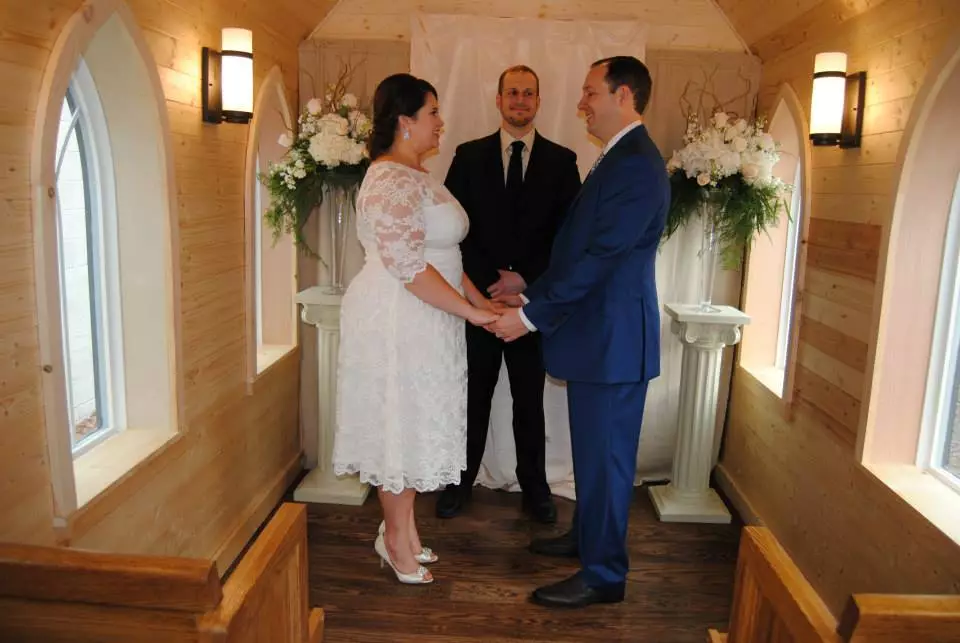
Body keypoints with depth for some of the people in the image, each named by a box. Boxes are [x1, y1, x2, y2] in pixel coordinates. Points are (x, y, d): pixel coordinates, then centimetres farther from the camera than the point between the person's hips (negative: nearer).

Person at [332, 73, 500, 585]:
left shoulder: (416, 176, 14)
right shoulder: (391, 182, -18)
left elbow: (440, 254, 17)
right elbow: (408, 265, -25)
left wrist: (480, 299, 10)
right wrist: (471, 312, -19)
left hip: (421, 322, 10)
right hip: (396, 323, -10)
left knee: (412, 425, 16)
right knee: (399, 425, 3)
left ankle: (399, 530, 31)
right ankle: (397, 539, 21)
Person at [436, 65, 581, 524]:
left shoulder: (561, 160, 3)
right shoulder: (469, 156, 4)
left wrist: (525, 278, -12)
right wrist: (490, 282, -11)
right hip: (479, 295, 0)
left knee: (530, 400, 12)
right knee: (473, 395, 10)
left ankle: (534, 485, 26)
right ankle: (462, 481, 25)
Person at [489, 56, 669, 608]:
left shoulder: (636, 165, -17)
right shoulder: (621, 159, 15)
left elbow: (600, 256, -23)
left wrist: (532, 315, -19)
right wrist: (533, 290, 12)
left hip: (614, 337, -10)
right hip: (598, 332, 10)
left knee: (605, 455, 1)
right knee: (593, 450, 21)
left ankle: (603, 574, 16)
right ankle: (588, 536, 39)